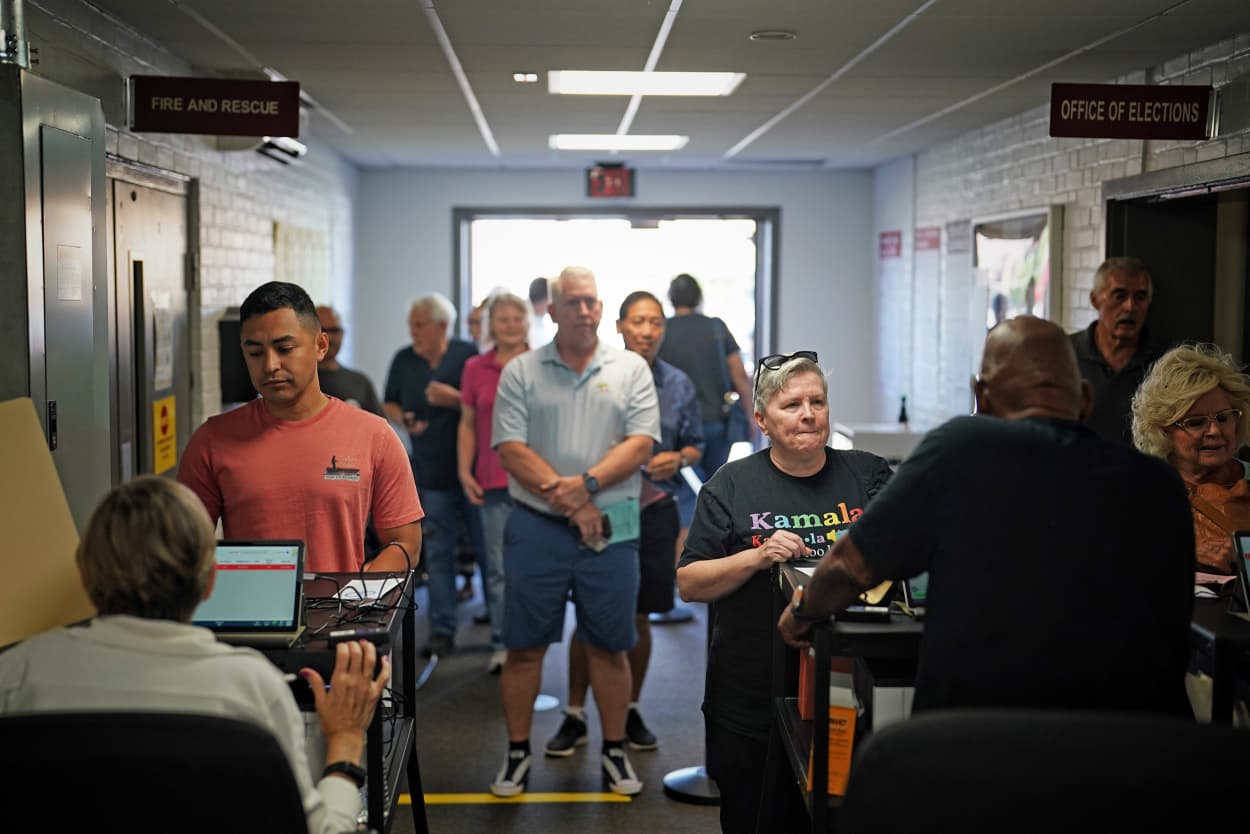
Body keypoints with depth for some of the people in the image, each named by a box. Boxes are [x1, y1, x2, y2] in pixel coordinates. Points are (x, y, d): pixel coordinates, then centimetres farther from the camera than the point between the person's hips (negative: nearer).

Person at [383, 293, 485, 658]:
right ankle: (442, 631, 14)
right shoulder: (403, 360, 5)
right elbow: (390, 403, 16)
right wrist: (403, 419, -4)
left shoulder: (468, 355, -8)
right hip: (432, 473, 3)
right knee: (438, 553, 7)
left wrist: (455, 399, -21)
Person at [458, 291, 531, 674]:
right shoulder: (476, 368, 8)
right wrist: (464, 471, 3)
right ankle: (501, 645, 11)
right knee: (498, 567, 3)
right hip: (494, 482, 1)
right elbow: (468, 424, 12)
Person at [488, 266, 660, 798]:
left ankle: (614, 752, 23)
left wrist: (585, 484, -17)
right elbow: (511, 450, -5)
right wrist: (563, 498, -12)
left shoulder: (631, 370, 6)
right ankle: (517, 753, 20)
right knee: (524, 648, 6)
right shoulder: (520, 372, 4)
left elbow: (640, 443, -4)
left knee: (609, 648, 8)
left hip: (611, 529, 0)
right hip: (536, 527, 0)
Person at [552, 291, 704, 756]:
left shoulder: (678, 384, 6)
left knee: (639, 618, 11)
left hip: (653, 510, 2)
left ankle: (630, 713, 26)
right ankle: (575, 716, 14)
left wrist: (678, 459, -9)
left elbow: (695, 445, 11)